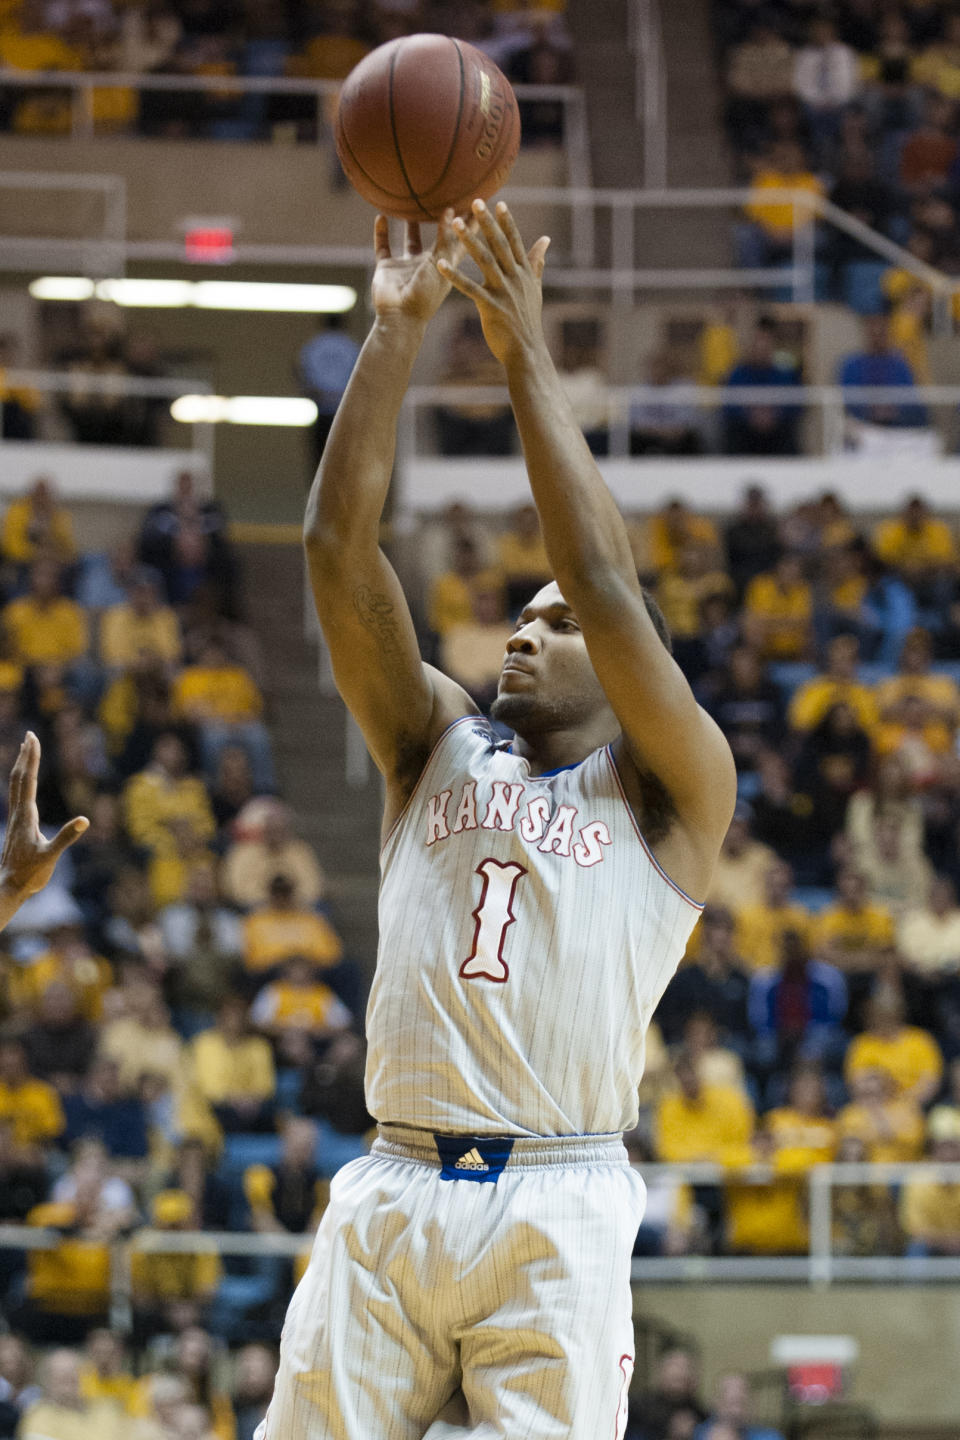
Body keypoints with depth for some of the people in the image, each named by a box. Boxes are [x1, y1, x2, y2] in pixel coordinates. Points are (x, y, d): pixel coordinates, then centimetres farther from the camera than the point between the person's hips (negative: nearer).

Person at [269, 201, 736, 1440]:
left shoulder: (670, 789, 8)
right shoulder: (438, 749, 19)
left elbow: (606, 582, -7)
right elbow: (338, 549, 9)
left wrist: (525, 359, -5)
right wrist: (395, 331, 2)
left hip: (558, 1210, -3)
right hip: (389, 1197, 3)